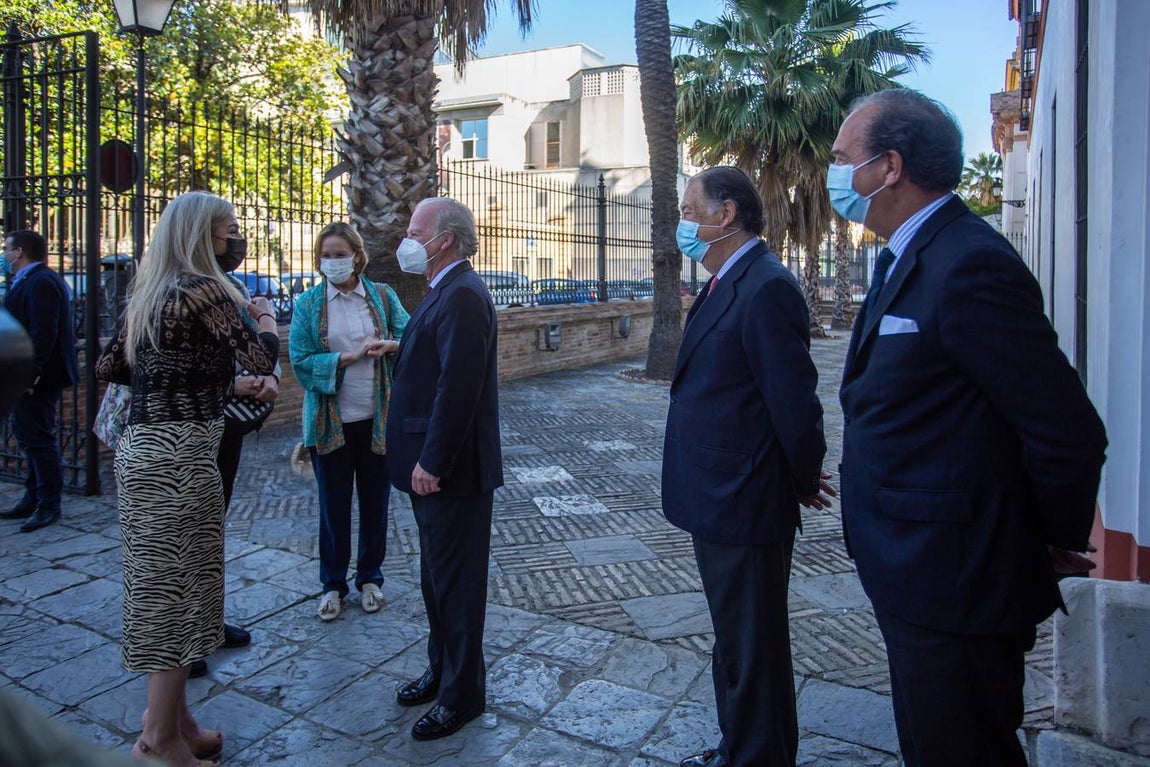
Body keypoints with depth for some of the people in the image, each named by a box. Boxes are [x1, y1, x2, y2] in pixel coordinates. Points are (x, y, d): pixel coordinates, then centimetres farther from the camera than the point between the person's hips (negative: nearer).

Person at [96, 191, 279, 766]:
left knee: (162, 583, 15)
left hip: (142, 445, 9)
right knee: (180, 586, 0)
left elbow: (108, 366, 18)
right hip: (179, 453, -9)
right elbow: (261, 359, -15)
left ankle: (169, 717, 29)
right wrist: (265, 318, 4)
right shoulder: (204, 290, -12)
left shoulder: (148, 294, 13)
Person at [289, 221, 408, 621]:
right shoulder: (308, 303, -1)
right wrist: (350, 356, -18)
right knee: (333, 506, 11)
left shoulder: (382, 296, 2)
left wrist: (390, 345, -22)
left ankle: (370, 578, 31)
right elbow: (301, 361, -8)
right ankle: (333, 584, 27)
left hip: (378, 418, 1)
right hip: (331, 420, -1)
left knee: (375, 502, 13)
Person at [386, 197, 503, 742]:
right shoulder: (446, 291, 14)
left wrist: (432, 462, -24)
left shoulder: (462, 295, -19)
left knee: (455, 581, 4)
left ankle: (462, 695, 21)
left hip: (451, 470, -10)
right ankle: (442, 671, 39)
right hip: (433, 466, 10)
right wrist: (424, 460, 15)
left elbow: (458, 386, -26)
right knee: (437, 578, 21)